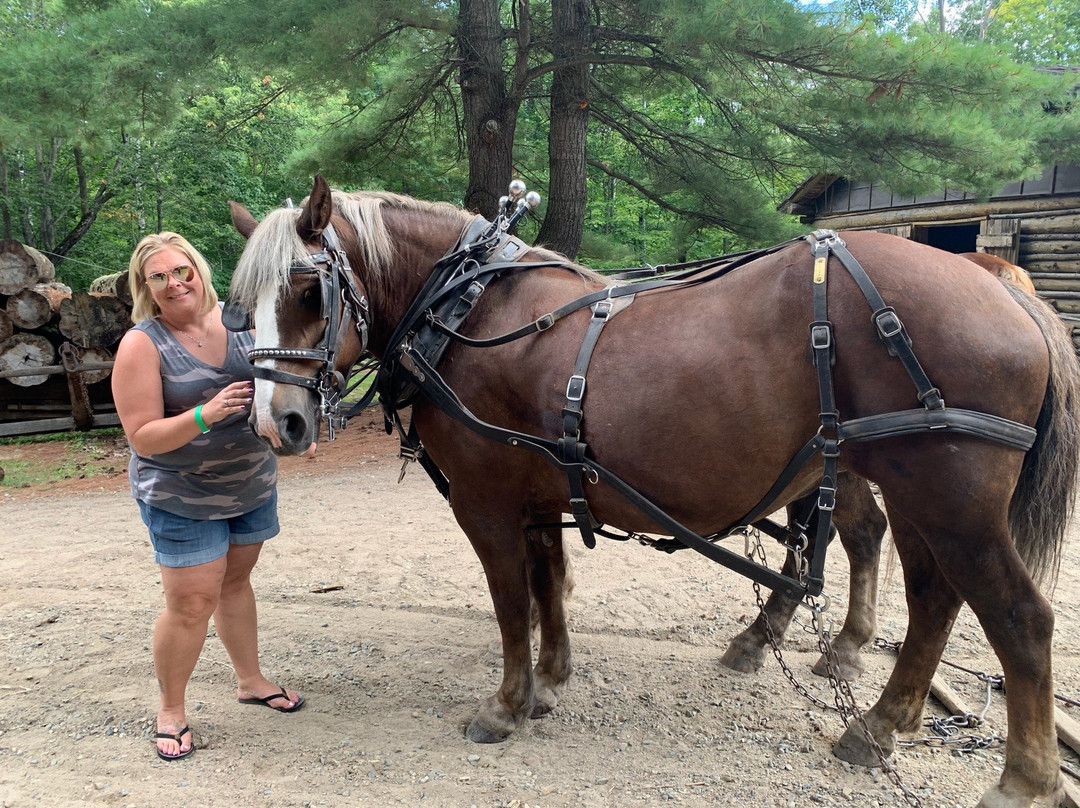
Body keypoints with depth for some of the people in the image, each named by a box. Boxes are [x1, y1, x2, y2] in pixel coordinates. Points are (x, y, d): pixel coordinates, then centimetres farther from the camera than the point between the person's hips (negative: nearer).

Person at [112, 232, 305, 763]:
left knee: (235, 581, 19)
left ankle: (250, 680, 36)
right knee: (192, 603, -3)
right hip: (181, 499, -5)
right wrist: (205, 414, -34)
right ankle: (171, 710, 20)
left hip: (254, 483, 5)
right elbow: (143, 438, -20)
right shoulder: (141, 345, -17)